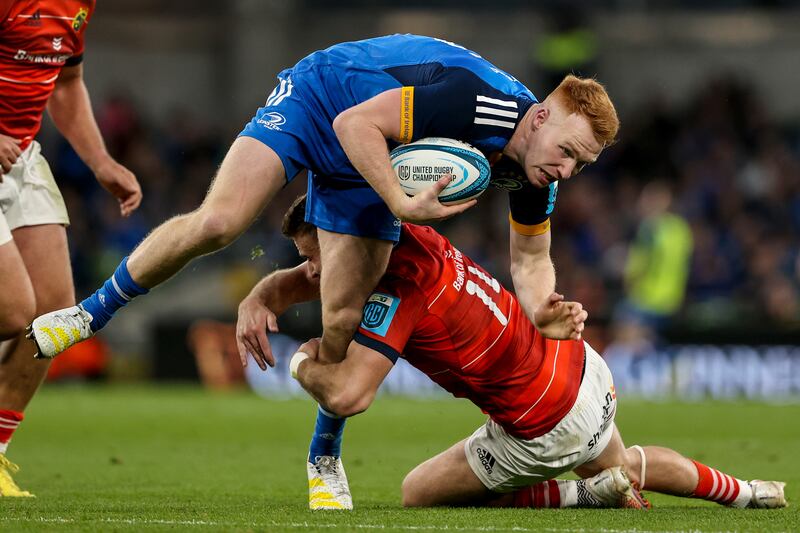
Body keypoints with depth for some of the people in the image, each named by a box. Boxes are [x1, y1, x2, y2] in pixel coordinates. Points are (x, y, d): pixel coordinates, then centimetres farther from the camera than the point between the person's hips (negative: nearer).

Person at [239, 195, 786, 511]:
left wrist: (304, 364, -17)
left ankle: (590, 495, 2)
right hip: (586, 370, 9)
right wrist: (256, 303, -16)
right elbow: (287, 284, 7)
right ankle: (739, 491, 52)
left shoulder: (394, 293, -28)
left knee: (417, 494, 9)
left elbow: (347, 396, -39)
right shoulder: (408, 236, -2)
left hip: (550, 427, -9)